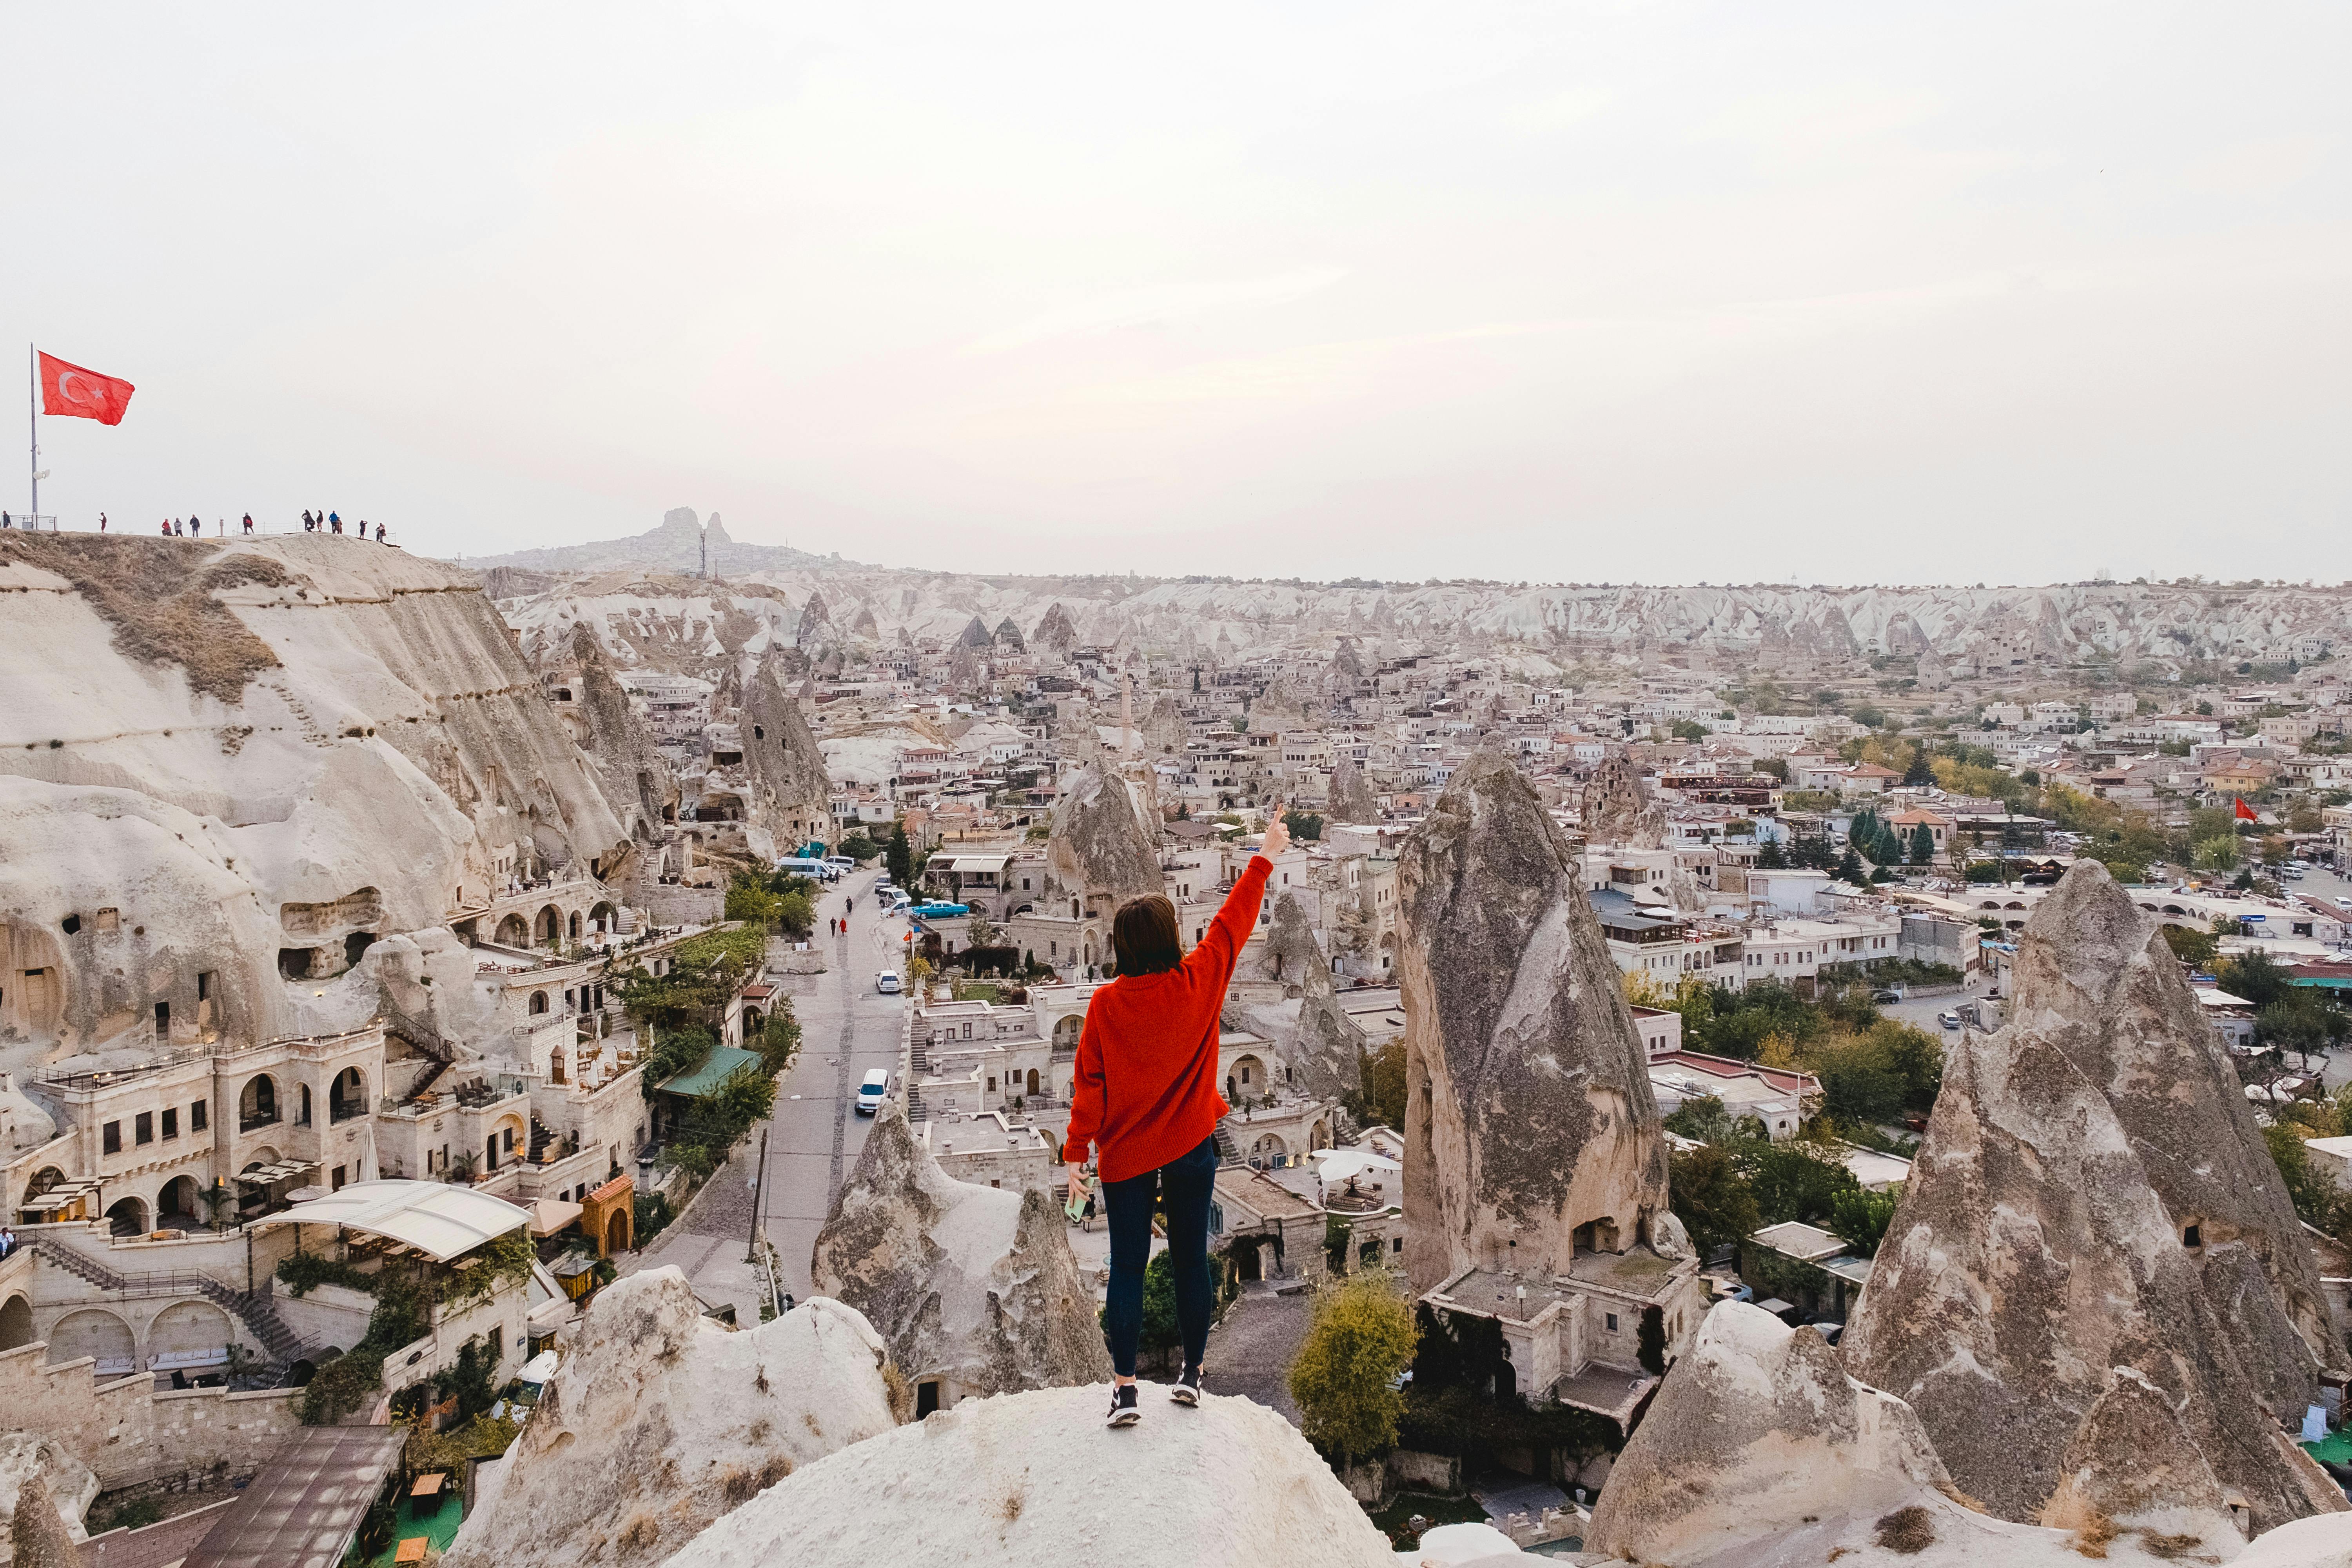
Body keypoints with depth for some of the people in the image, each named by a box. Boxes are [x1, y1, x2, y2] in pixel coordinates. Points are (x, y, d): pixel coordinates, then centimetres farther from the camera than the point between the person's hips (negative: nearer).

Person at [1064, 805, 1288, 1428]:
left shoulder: (1106, 1004, -11)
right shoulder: (1199, 982, -11)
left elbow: (1089, 1084, -9)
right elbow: (1236, 919, 2)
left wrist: (1076, 1153, -2)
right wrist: (1266, 856, 14)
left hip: (1125, 1155, -1)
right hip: (1191, 1148, 1)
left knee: (1127, 1268, 6)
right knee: (1190, 1261, 13)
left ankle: (1125, 1387, 6)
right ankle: (1191, 1373, 24)